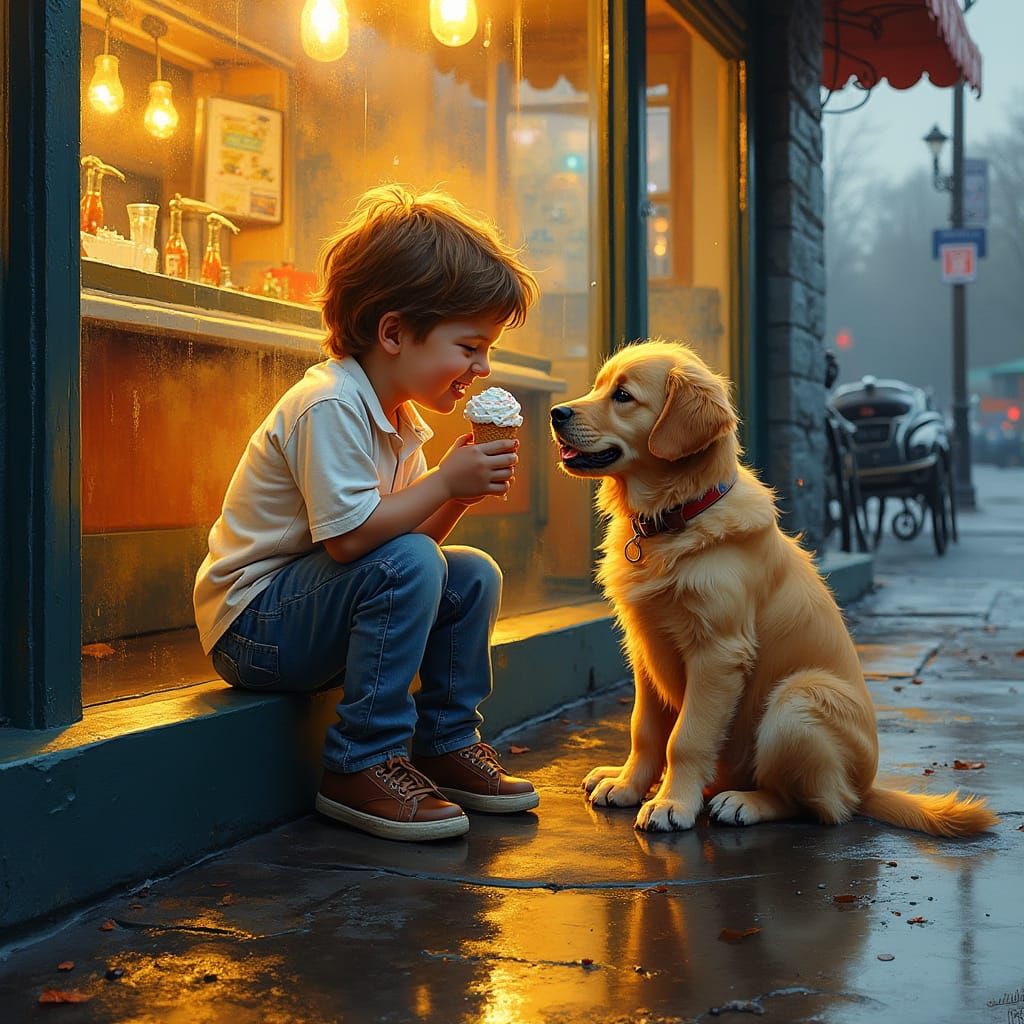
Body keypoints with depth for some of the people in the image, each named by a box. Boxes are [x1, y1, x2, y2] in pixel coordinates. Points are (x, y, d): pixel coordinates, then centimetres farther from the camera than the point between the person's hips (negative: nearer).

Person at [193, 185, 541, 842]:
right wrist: (447, 482, -22)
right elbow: (349, 536, -30)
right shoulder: (328, 406, -23)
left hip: (308, 607, 10)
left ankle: (446, 744, 15)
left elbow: (414, 530, 7)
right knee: (408, 564, -30)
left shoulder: (399, 418, 10)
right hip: (252, 623, -10)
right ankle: (359, 767, -22)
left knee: (473, 576, 5)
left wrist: (465, 485, -9)